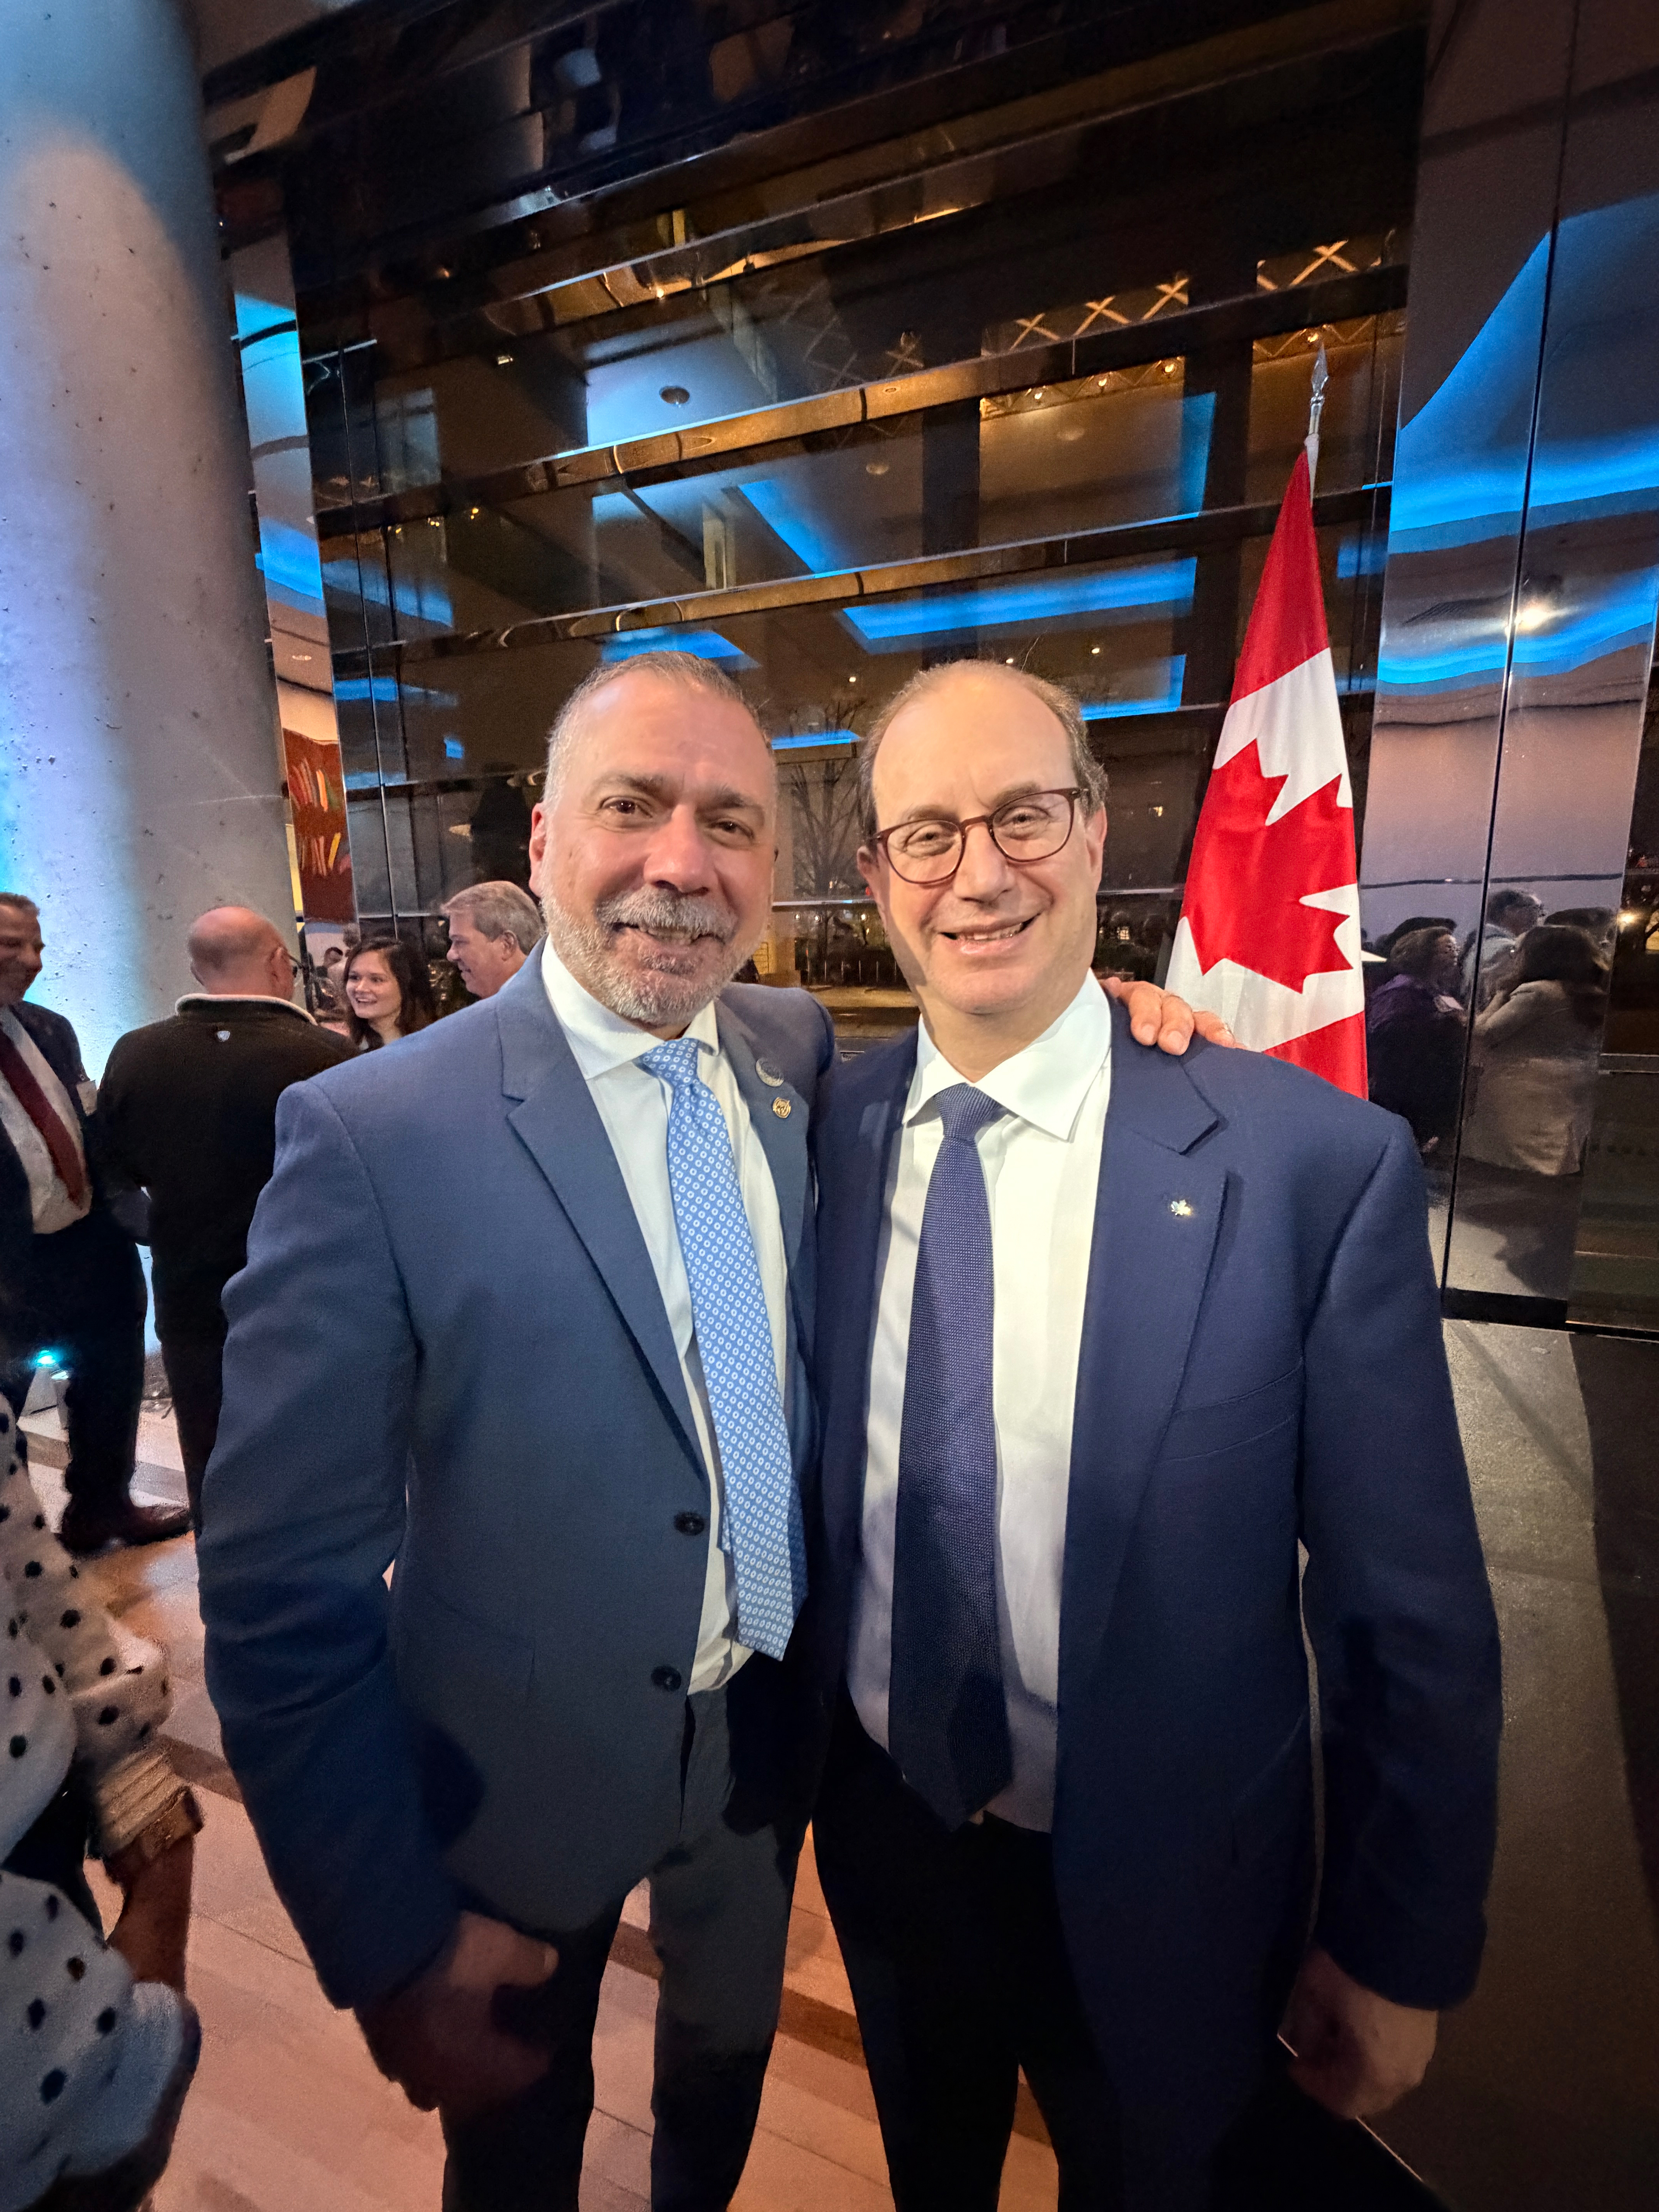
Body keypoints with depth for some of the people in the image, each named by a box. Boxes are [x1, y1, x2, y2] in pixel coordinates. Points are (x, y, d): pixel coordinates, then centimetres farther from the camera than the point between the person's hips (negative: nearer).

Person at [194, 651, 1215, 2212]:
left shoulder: (805, 1055, -7)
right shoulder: (373, 1134, -22)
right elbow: (284, 1588, -17)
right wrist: (391, 1939, -12)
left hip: (774, 1732, 5)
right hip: (527, 1782, -4)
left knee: (730, 2057, 34)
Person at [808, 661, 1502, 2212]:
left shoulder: (1317, 1162, -23)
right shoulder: (825, 1131, -12)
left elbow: (1412, 1619, -13)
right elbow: (804, 1483, -1)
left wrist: (1398, 1954, -3)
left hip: (1152, 1892, -2)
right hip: (882, 1831, 3)